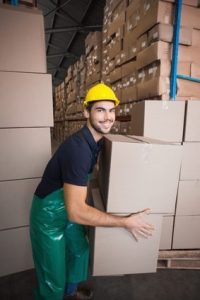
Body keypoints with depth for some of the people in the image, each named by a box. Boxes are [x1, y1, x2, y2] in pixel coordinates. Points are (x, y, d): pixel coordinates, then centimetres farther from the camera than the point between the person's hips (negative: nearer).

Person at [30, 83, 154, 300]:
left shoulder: (96, 141, -5)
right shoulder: (78, 147, -34)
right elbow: (76, 212, -35)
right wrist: (126, 222, -28)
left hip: (68, 208, 8)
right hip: (49, 213, -8)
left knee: (79, 251, 26)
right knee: (53, 278, 10)